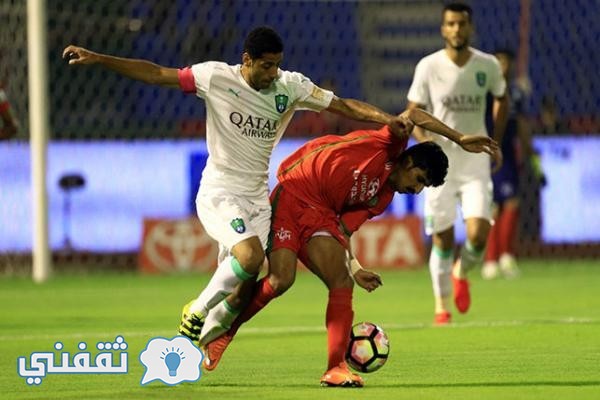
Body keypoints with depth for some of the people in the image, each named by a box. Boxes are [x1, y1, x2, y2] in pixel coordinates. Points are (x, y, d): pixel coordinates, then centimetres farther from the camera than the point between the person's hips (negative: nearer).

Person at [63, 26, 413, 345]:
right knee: (251, 256, -28)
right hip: (219, 196, -5)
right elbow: (155, 74, -7)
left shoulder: (291, 86, -2)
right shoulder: (216, 77, -10)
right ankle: (198, 311, -6)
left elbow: (343, 105, -2)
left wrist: (385, 118, -18)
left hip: (257, 199, 5)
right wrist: (96, 59, -12)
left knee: (240, 286, 1)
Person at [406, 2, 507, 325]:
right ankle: (442, 306, 16)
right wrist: (423, 139, -18)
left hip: (476, 161, 1)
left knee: (479, 234, -14)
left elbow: (500, 99, 19)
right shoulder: (428, 67, -6)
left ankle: (461, 274, 19)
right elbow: (414, 112, 1)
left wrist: (496, 143, 15)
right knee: (442, 239, 0)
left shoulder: (488, 66, -1)